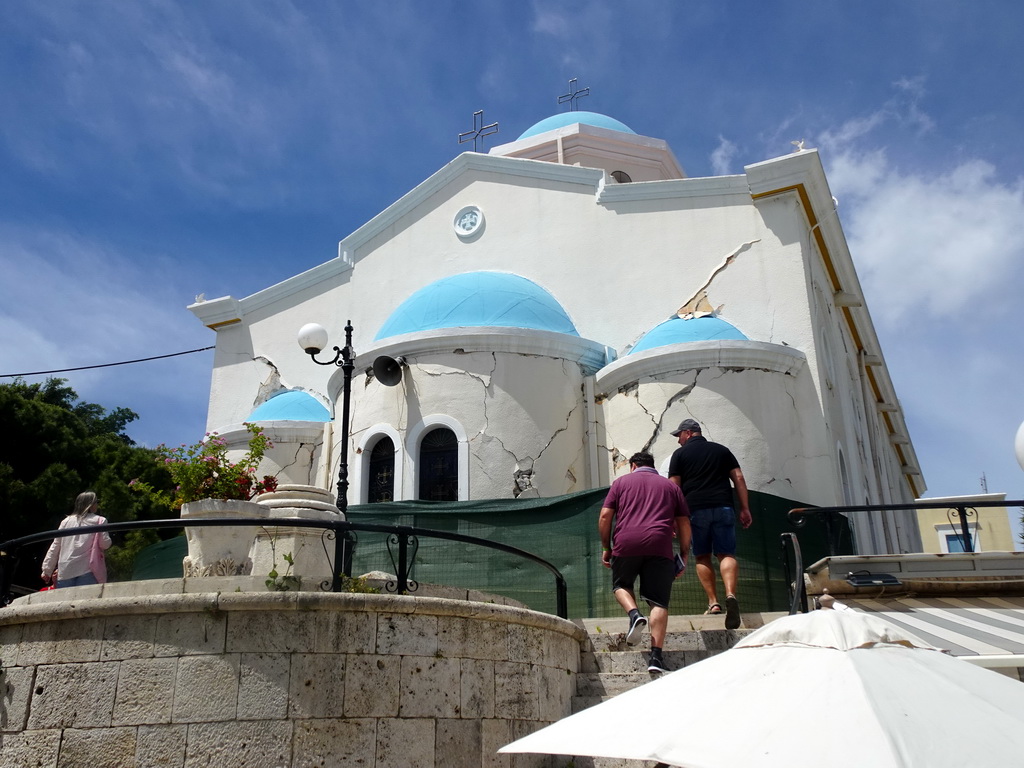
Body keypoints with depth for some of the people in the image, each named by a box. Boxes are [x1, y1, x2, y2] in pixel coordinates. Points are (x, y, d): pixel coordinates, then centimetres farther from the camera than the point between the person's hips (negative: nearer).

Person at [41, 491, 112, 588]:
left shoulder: (66, 521, 17)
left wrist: (47, 571, 22)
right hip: (87, 571, -4)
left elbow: (54, 548, 17)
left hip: (65, 571, 4)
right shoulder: (99, 521, 4)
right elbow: (105, 543, -4)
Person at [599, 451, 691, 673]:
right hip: (660, 547, 1)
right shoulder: (671, 486, 23)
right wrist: (684, 556, 21)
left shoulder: (621, 482, 18)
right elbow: (684, 525, 17)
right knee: (659, 603, 2)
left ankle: (634, 614, -5)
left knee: (621, 585, 23)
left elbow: (605, 516, 9)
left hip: (626, 544, -1)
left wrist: (606, 548, 15)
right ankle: (656, 657, -7)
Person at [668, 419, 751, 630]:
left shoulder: (680, 454, 8)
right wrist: (745, 509, 8)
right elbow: (739, 478, 9)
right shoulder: (721, 450, 17)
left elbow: (674, 486, 1)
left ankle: (713, 602, 2)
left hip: (695, 508, -2)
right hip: (723, 507, 2)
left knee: (702, 557, 10)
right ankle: (730, 595, -25)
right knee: (726, 554, -1)